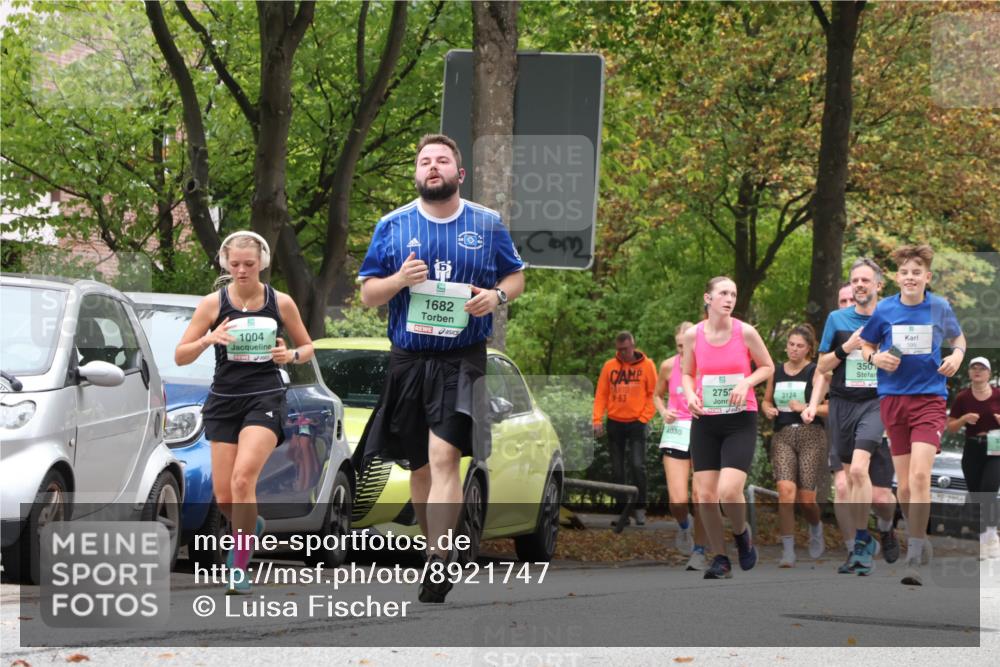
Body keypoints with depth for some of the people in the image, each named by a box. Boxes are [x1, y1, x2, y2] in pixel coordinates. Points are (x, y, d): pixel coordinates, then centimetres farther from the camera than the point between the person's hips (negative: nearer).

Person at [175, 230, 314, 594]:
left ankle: (239, 568, -17)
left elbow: (307, 347, 14)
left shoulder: (281, 303, 1)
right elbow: (180, 356, 0)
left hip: (266, 398, -2)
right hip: (224, 400, 2)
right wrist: (208, 339, -19)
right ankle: (250, 525, 38)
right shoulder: (213, 303, 0)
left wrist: (292, 355, -9)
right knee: (223, 495, 2)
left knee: (243, 478, -22)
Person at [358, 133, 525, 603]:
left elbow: (516, 277, 15)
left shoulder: (487, 225, 5)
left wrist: (498, 295, -8)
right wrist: (398, 280, -13)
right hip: (408, 360, 3)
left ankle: (438, 564, -22)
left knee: (444, 457, -18)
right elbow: (367, 294, 8)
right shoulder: (393, 226, 5)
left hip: (461, 360, -3)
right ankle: (435, 543, 29)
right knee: (419, 465, 10)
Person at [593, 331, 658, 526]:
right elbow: (601, 395, 5)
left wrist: (644, 418, -8)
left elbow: (653, 394, 0)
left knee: (637, 466, -13)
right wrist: (597, 420, -5)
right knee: (617, 470, 5)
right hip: (614, 423, 3)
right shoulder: (609, 366, 4)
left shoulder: (647, 365, -1)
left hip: (636, 423, -3)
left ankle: (640, 509, -6)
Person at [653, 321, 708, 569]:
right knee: (677, 502, -10)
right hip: (676, 433, 1)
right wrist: (663, 412, -3)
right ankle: (684, 525, 26)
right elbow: (657, 395, 17)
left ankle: (699, 552, 15)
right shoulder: (668, 367, 0)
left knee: (700, 500, -1)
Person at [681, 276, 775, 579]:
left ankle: (742, 534, 14)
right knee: (705, 495, -1)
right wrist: (690, 393, -6)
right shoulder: (693, 335, -1)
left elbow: (768, 367, 6)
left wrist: (746, 383, -12)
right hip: (705, 420, 3)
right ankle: (720, 559, 15)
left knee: (729, 491, -18)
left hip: (740, 421, -3)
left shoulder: (745, 332, -7)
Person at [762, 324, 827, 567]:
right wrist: (768, 410, 2)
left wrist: (805, 408, -18)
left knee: (806, 497, -2)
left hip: (811, 435, -2)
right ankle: (788, 550, -14)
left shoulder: (816, 372, -1)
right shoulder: (776, 372, 10)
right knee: (785, 489, -17)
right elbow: (766, 400, 24)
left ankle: (816, 528, 35)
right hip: (782, 436, 2)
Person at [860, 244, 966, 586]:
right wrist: (875, 357, -7)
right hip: (893, 399, 2)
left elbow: (958, 337, 20)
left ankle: (914, 560, -19)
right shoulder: (883, 310, 2)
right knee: (904, 483, 5)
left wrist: (957, 356, -2)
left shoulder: (940, 308, 1)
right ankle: (917, 538, 30)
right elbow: (865, 345, 15)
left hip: (930, 399, -2)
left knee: (919, 475, -18)